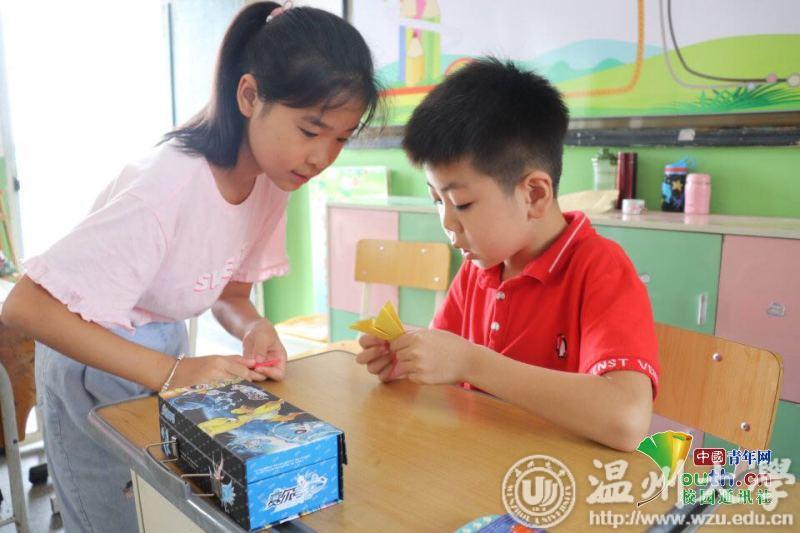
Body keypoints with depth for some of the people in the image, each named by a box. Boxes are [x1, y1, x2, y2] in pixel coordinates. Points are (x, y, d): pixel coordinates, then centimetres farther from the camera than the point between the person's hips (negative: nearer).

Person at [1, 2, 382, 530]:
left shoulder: (270, 178, -11)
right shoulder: (169, 188, -33)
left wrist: (254, 328, -21)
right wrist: (170, 372, -37)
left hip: (165, 353, 6)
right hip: (93, 363, -6)